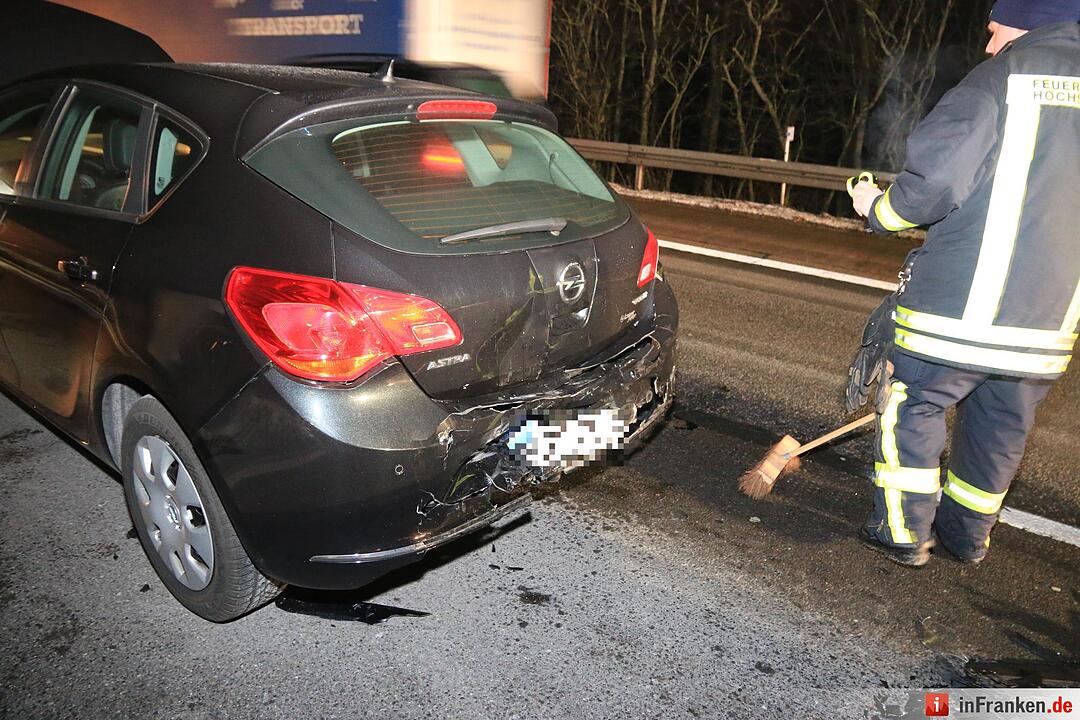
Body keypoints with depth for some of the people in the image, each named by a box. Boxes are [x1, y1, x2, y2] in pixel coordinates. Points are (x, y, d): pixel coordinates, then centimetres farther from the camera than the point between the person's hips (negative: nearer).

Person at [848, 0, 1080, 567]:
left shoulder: (1001, 79, -8)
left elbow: (935, 181, -17)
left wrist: (877, 207, 2)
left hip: (959, 306, -6)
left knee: (915, 407, 9)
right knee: (1002, 426, 18)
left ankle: (905, 532, 15)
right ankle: (966, 535, 33)